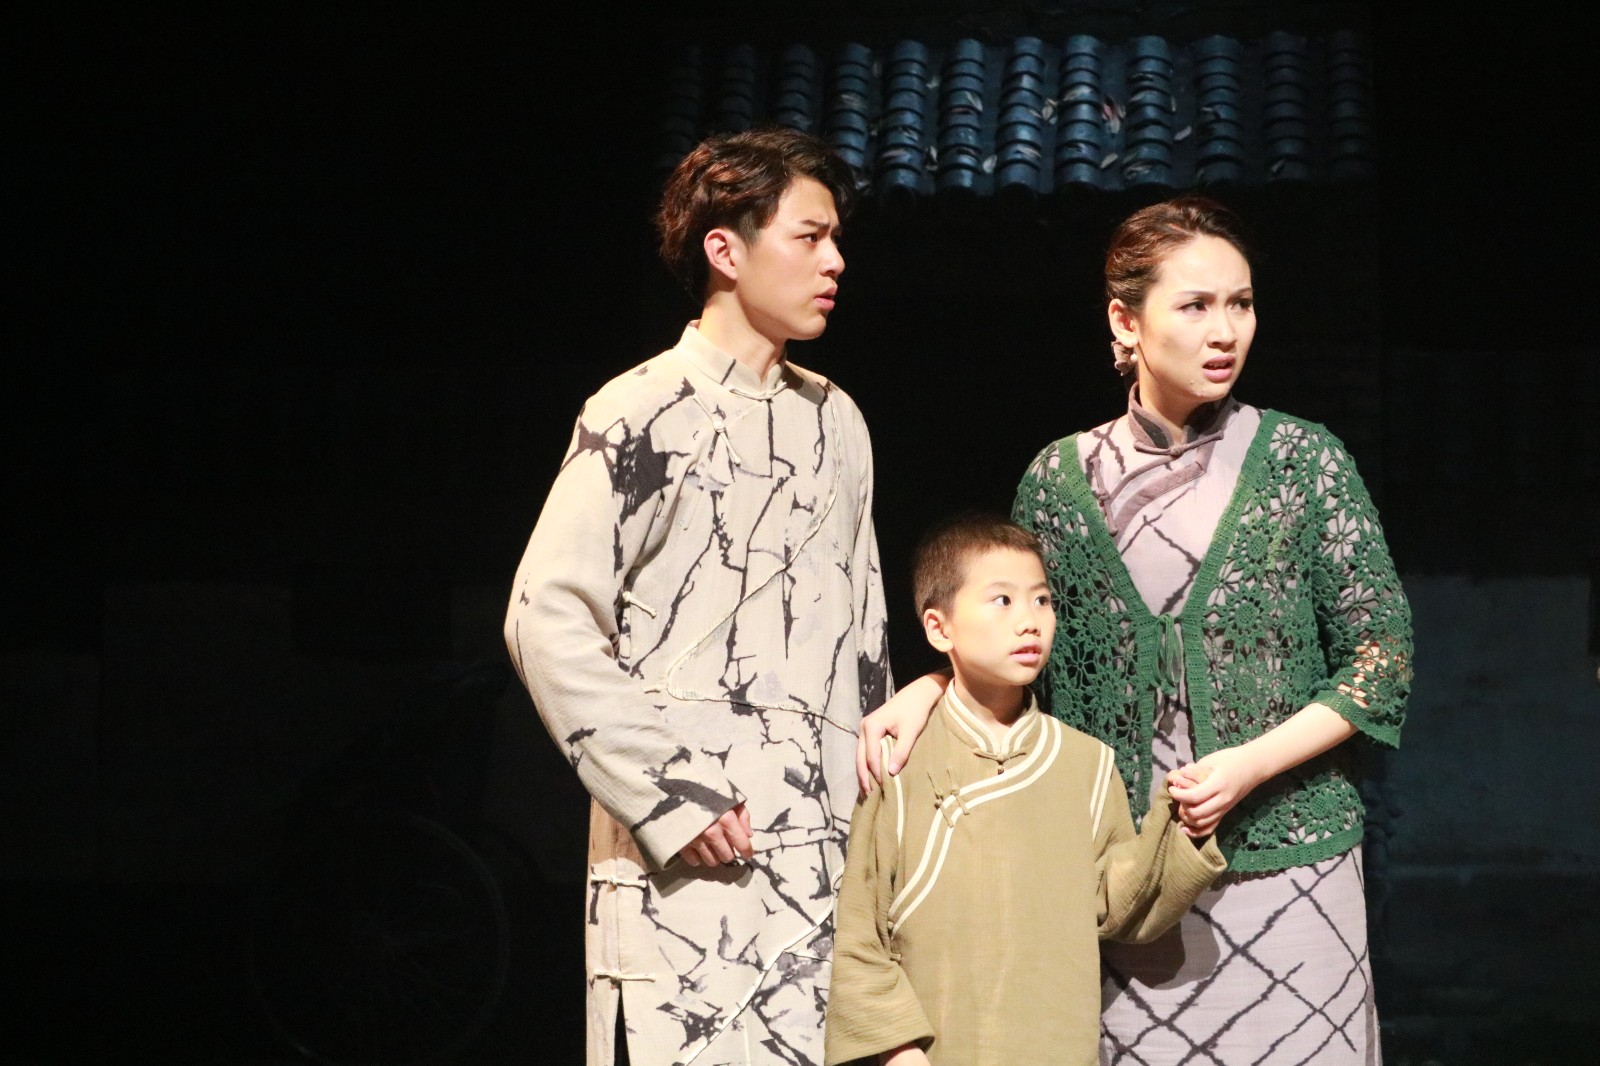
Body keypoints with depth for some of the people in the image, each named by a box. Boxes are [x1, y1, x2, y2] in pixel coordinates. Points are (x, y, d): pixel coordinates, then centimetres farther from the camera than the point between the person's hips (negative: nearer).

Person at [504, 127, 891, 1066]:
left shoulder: (834, 421, 15)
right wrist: (669, 803, -14)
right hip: (686, 865, -6)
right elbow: (549, 624, -11)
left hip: (827, 852, 6)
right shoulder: (645, 416, -5)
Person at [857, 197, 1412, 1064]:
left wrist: (1253, 764, -12)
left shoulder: (1302, 461, -1)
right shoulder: (1059, 480, 4)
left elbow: (1381, 657, 0)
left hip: (1285, 861, -1)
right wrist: (929, 686, -7)